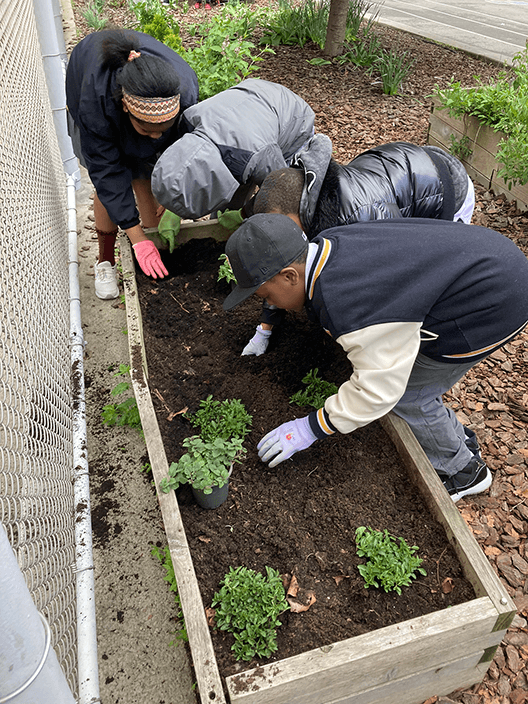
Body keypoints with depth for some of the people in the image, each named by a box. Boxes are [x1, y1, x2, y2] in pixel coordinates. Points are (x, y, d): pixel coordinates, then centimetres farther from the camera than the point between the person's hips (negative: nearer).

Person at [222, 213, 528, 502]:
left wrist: (309, 429, -15)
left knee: (406, 394, 0)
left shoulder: (351, 305, -35)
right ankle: (460, 439, 38)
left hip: (494, 306, -9)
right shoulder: (323, 246, -5)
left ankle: (463, 469, 28)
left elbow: (378, 389, -25)